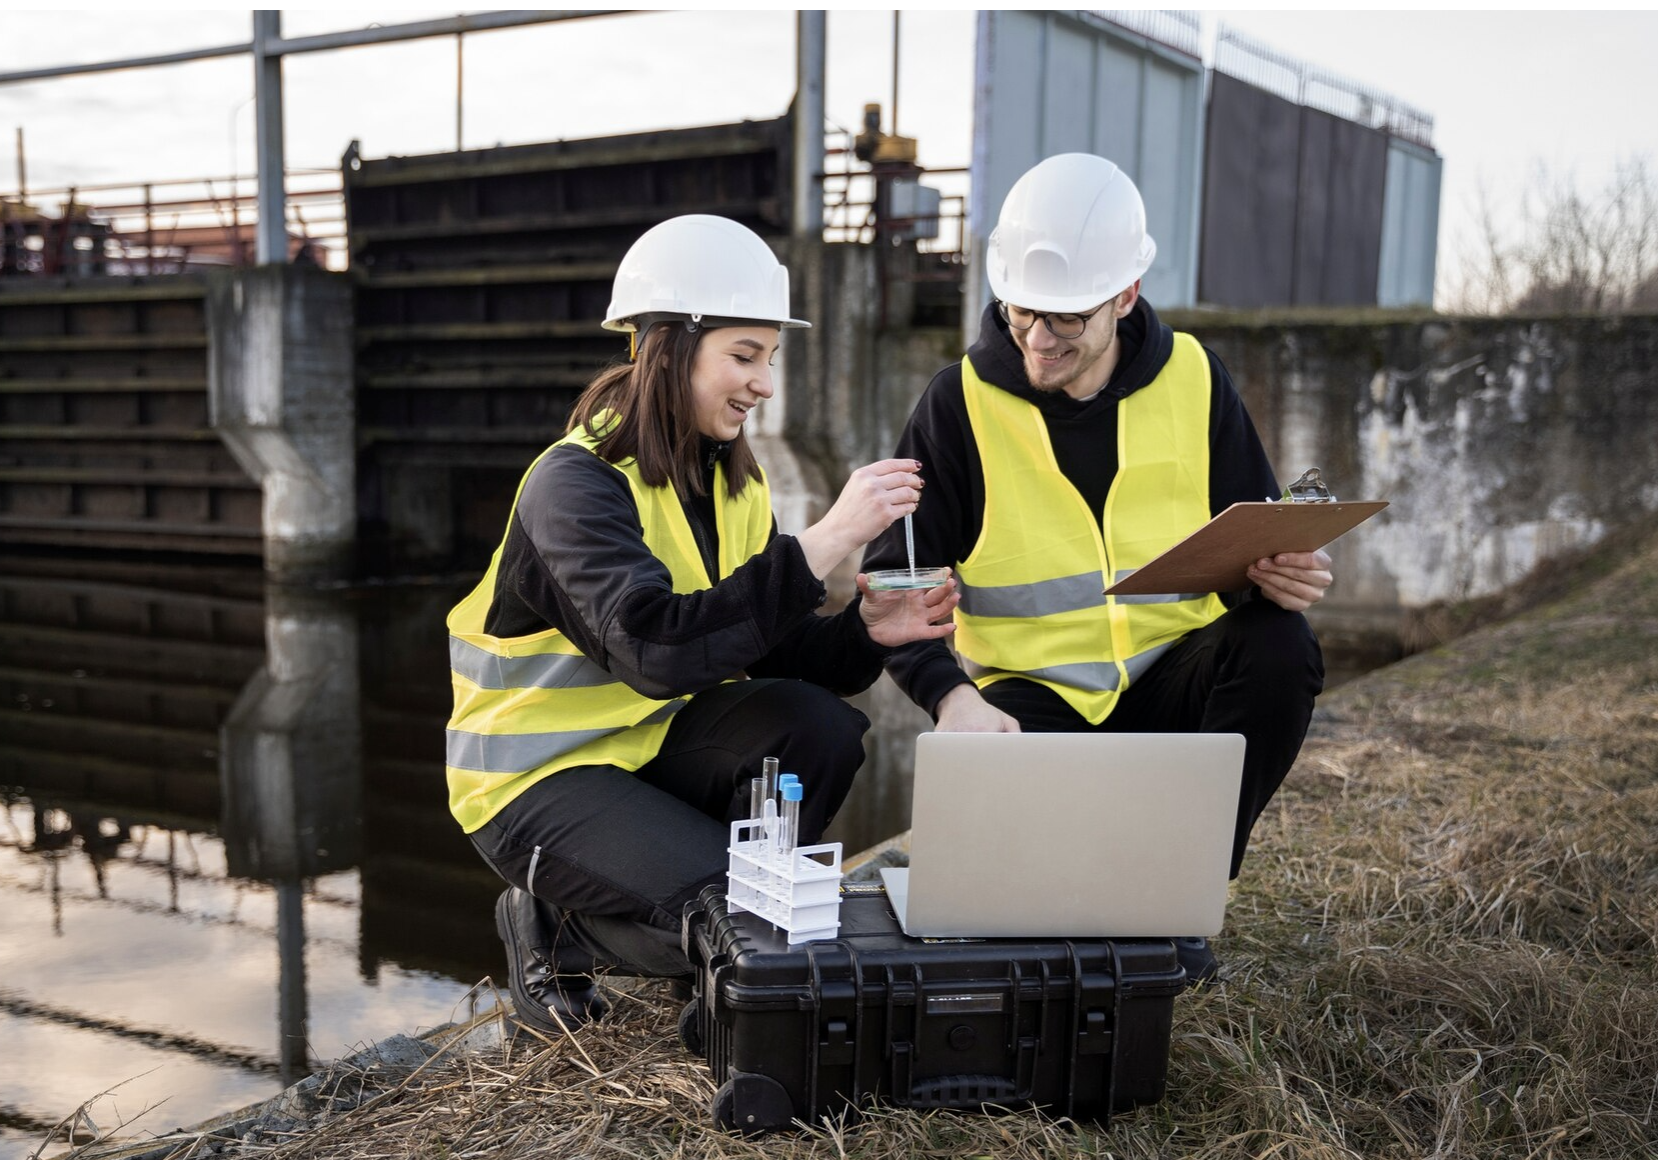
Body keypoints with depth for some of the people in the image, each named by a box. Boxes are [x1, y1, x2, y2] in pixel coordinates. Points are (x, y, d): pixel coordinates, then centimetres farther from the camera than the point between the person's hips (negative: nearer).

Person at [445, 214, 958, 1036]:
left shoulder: (730, 477, 3)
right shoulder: (576, 482, -21)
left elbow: (764, 652, -1)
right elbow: (656, 648, -37)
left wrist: (863, 631, -21)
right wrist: (825, 541, -40)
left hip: (652, 737, 7)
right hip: (536, 773, -7)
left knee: (817, 726, -19)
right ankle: (554, 926, 4)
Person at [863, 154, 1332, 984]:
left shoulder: (1192, 379, 1)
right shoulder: (961, 401, -6)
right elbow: (898, 582, -6)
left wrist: (1279, 573, -17)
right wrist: (950, 694, -23)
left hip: (1175, 678, 3)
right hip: (1033, 693, -2)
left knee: (1279, 647, -28)